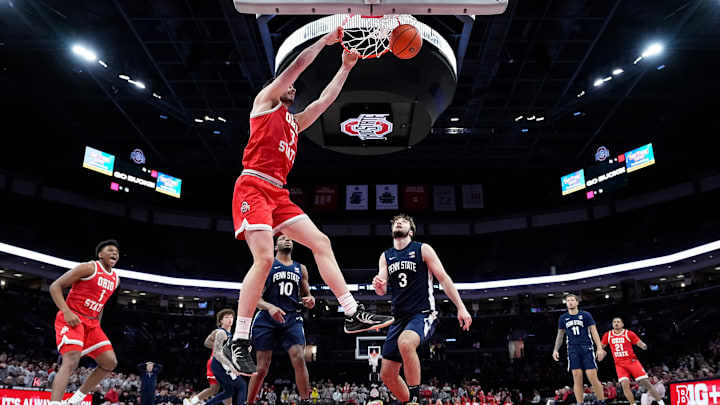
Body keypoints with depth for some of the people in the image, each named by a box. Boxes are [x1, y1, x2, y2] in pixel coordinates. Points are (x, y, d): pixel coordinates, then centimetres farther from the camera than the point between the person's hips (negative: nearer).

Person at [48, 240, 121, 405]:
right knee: (72, 360, -27)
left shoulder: (115, 278, 13)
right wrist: (66, 312, -22)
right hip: (72, 319, -7)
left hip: (91, 323, 8)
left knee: (110, 362, -1)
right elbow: (55, 286, -11)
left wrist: (97, 324, 17)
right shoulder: (89, 267, -10)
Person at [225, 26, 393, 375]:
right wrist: (327, 39, 10)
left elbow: (325, 99, 26)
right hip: (253, 187, -8)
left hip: (279, 193, 8)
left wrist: (346, 67, 24)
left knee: (321, 243, -1)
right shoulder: (265, 100, 9)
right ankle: (238, 342, -12)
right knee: (264, 258, -20)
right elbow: (298, 65, 3)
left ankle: (352, 314, 2)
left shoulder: (295, 121, 28)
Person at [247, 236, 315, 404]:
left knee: (299, 359, -15)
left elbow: (307, 294, 22)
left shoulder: (300, 268, 17)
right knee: (262, 367, 0)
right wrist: (269, 307, -20)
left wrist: (310, 300, -4)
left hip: (292, 319, 2)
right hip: (267, 319, -2)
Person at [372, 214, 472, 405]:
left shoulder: (423, 249, 1)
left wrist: (461, 307, -9)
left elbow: (443, 278, -1)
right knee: (387, 375, 3)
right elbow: (382, 291, 7)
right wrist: (378, 285, -19)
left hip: (423, 314, -5)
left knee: (405, 343, -38)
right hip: (399, 317, 6)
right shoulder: (385, 257, 13)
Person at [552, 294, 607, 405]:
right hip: (573, 350, 2)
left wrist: (600, 348, -8)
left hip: (587, 348, -2)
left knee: (593, 377, -6)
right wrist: (556, 350, 8)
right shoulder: (563, 318, 10)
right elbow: (560, 335, 17)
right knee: (577, 378, -3)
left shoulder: (586, 315, 3)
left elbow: (594, 332, 1)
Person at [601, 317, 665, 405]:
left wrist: (643, 345, -29)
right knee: (624, 384, -19)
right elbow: (602, 346, 19)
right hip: (619, 364, 1)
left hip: (632, 361, -1)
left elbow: (640, 343, -7)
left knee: (646, 382, -7)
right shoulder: (608, 335, 5)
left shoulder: (629, 333, -2)